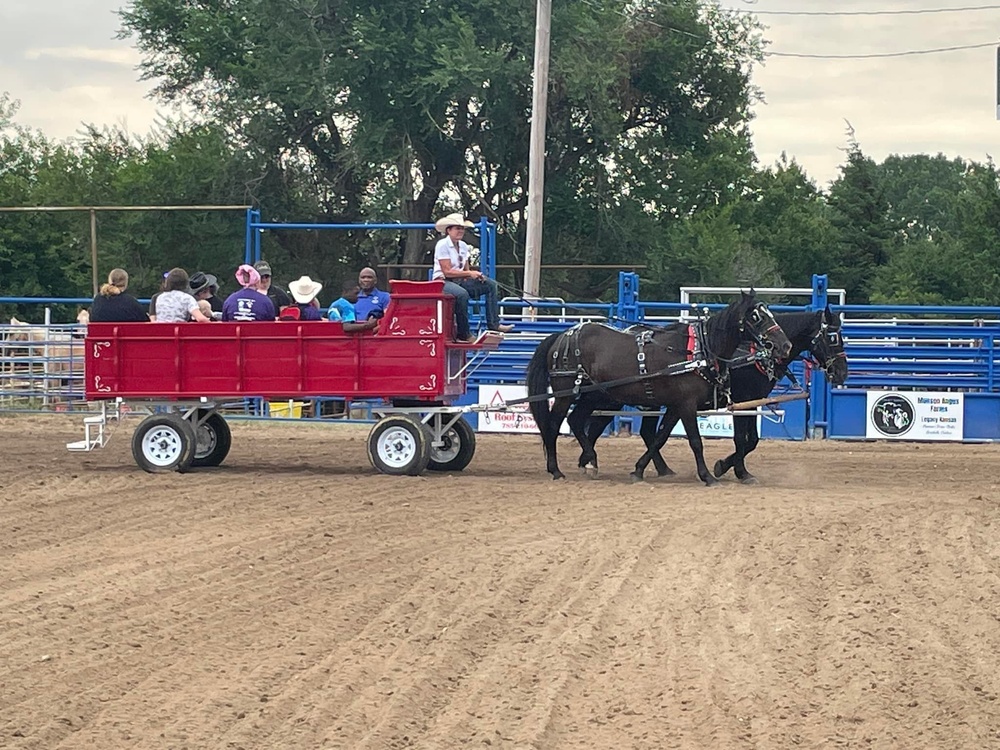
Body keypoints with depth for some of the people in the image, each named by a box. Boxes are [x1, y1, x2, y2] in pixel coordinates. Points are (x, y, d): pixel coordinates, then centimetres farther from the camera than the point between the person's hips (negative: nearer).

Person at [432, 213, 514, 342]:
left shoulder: (463, 246, 13)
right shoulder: (442, 245, -12)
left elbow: (466, 270, 13)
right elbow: (447, 272, -19)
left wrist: (476, 275, -10)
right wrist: (469, 274, -22)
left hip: (459, 281, 9)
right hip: (443, 282, -9)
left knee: (490, 284, -1)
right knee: (462, 294, -39)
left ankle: (494, 324, -8)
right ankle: (464, 334, -30)